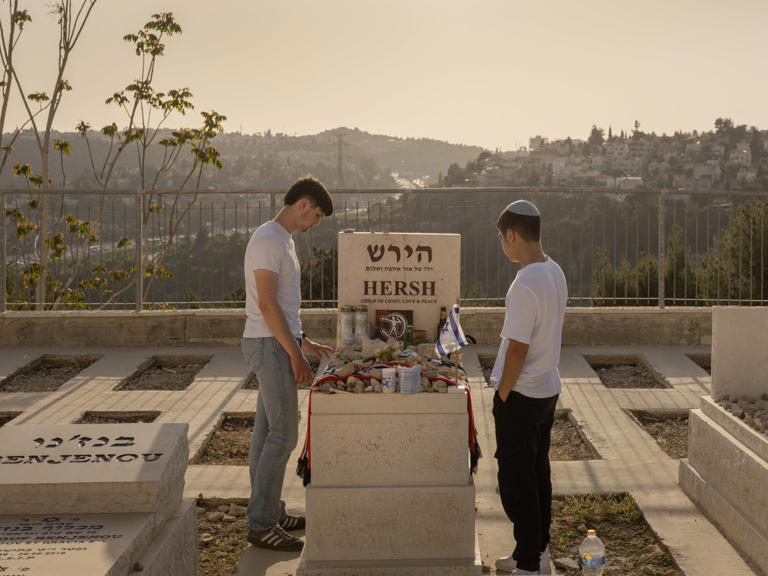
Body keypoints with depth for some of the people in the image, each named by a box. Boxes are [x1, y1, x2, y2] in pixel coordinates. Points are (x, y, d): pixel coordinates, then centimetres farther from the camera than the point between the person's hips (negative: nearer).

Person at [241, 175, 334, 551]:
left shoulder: (282, 240, 17)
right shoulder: (268, 240, -15)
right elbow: (267, 304, -20)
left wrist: (304, 342, 20)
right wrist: (295, 353, -19)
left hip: (280, 343, 10)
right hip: (269, 346, -10)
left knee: (268, 432, 13)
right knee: (283, 435, -8)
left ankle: (269, 514, 21)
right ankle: (261, 525, -2)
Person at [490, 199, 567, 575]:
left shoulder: (525, 284, -23)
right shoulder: (555, 272, 5)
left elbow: (517, 349, -22)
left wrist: (502, 395, -11)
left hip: (520, 395, -9)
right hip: (548, 389, 9)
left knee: (516, 481, 1)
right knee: (537, 473, 18)